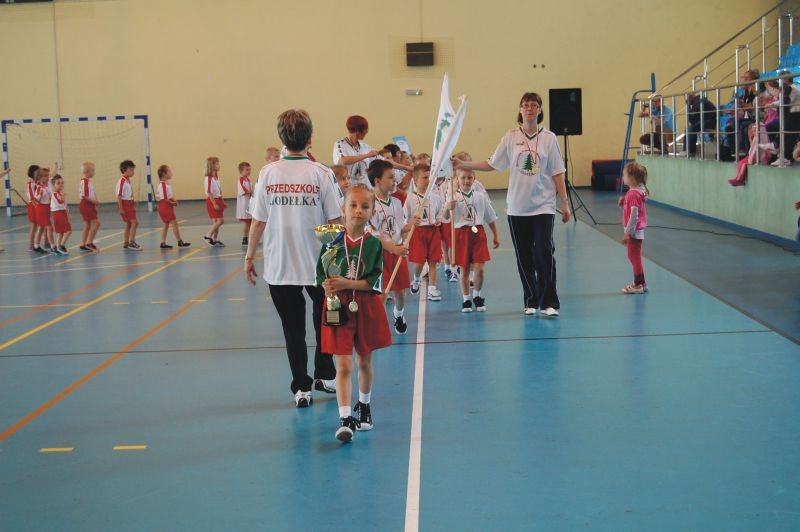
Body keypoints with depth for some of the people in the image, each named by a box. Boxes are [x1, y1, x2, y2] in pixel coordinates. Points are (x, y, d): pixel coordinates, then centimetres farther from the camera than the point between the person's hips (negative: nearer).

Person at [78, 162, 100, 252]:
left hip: (89, 205, 10)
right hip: (86, 205, -10)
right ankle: (89, 243, -9)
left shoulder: (88, 181, 14)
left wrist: (96, 201, 6)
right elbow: (83, 196, -24)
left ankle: (83, 245, 17)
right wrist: (94, 201, -17)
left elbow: (92, 194, 23)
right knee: (96, 223, -11)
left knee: (88, 225, 13)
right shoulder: (84, 182, -17)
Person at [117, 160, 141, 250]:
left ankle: (126, 243, 20)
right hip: (125, 204, -9)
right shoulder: (122, 181, -16)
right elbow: (119, 195, -17)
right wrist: (120, 208, -20)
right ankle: (132, 242, -11)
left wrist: (133, 203, 17)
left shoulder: (128, 180, 11)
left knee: (129, 223, 13)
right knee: (134, 222, -13)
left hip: (129, 204, 9)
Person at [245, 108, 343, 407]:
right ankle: (325, 376, 31)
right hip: (318, 264, -1)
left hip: (279, 268, 1)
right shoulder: (321, 174, -8)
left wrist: (249, 256, 9)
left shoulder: (268, 173, -4)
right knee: (324, 322, 20)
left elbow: (258, 221, -2)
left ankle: (302, 388, 13)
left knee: (293, 330, 10)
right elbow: (335, 221, -7)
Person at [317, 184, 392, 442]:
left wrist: (346, 284, -20)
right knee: (343, 365, -5)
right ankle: (345, 418, -7)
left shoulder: (374, 243, -5)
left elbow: (373, 280, -10)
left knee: (365, 361, 15)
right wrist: (327, 286, -20)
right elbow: (321, 275, 0)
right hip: (339, 307, -1)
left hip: (367, 307, 1)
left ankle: (364, 406, 36)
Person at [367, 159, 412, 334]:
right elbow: (372, 234, -19)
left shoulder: (396, 202, 7)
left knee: (400, 289, 13)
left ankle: (399, 315, 40)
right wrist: (393, 248, -23)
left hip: (398, 251, 6)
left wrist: (412, 225, -6)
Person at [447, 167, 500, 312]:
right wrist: (449, 208, -35)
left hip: (478, 233, 1)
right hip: (461, 234, -1)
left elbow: (491, 217, 12)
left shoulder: (480, 196, 4)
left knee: (479, 268, -6)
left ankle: (477, 296, 17)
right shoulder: (454, 197, -4)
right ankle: (466, 299, 19)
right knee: (464, 269, 6)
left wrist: (496, 235, 13)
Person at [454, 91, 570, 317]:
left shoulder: (548, 138, 0)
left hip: (543, 205, -2)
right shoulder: (511, 137, 3)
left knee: (544, 251, -12)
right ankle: (530, 301, 18)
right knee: (523, 256, 7)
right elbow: (491, 165, 5)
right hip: (517, 207, 2)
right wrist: (462, 164, -4)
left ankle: (549, 303, -4)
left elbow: (557, 173, 1)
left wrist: (564, 202, -2)